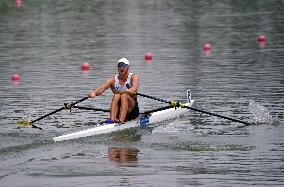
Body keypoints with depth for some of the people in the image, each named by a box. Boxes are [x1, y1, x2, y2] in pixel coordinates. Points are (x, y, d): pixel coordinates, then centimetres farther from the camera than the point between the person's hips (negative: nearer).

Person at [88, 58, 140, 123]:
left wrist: (120, 92, -40)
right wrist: (94, 92, -39)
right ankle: (112, 119, -42)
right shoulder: (113, 80, 1)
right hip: (118, 110, 2)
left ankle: (121, 120, -45)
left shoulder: (133, 77, -5)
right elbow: (101, 88, -17)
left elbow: (133, 90, -26)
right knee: (116, 95, -26)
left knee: (124, 95, -28)